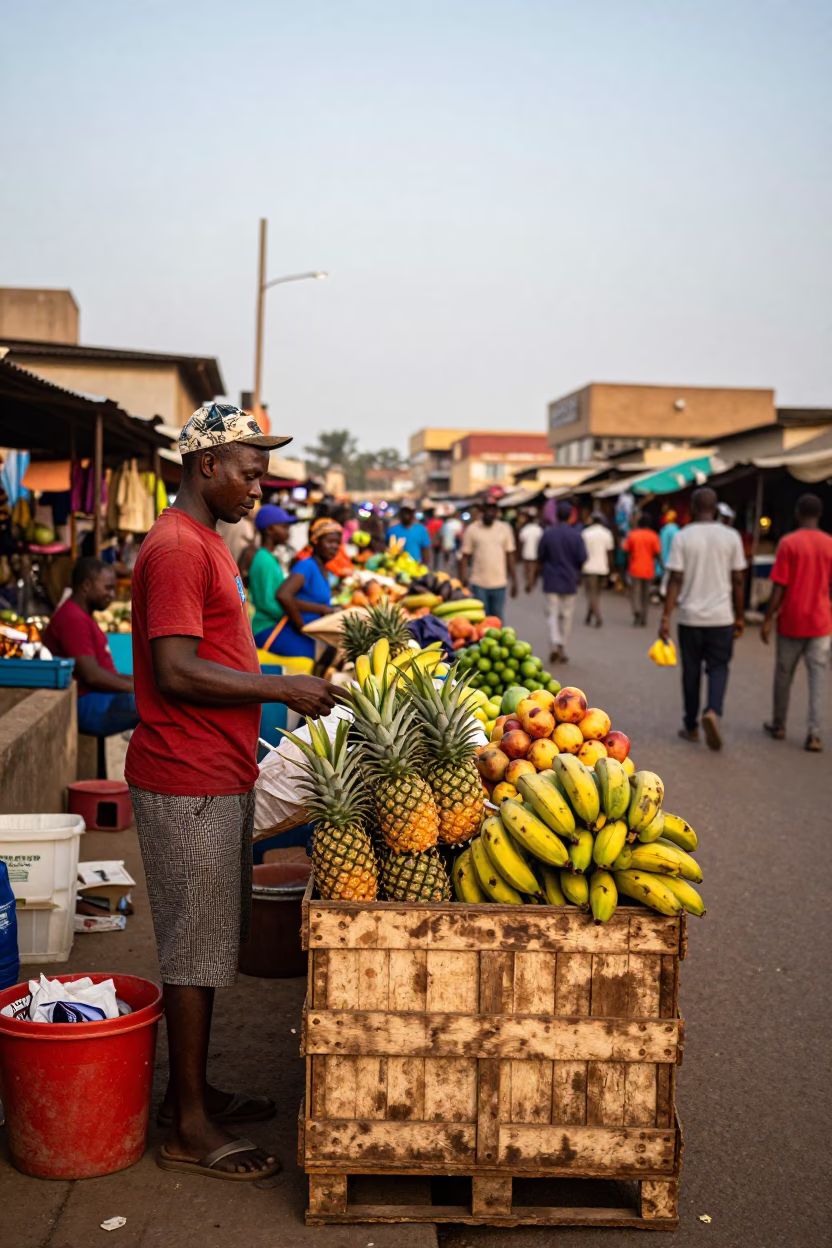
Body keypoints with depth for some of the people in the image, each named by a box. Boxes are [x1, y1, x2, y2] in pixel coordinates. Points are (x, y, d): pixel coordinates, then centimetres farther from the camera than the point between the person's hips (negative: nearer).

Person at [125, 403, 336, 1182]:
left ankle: (192, 1091, 29)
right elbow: (176, 672, -24)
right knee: (195, 950, -1)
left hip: (219, 778, 10)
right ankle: (189, 1128, 10)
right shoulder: (177, 548, -17)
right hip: (188, 786, -10)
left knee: (207, 944, 17)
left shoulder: (204, 542, 16)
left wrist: (287, 686, 15)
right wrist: (284, 688, -19)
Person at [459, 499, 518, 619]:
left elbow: (510, 556, 10)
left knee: (497, 619, 7)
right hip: (478, 584, -1)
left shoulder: (505, 528, 6)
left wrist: (514, 581, 8)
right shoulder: (472, 529, 1)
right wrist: (462, 579, -6)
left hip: (499, 583, 2)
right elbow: (465, 557, 2)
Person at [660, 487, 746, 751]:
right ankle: (713, 711, -17)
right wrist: (739, 616, 11)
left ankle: (691, 727, 20)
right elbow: (737, 580, 1)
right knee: (718, 668, 9)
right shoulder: (731, 536, -1)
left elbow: (675, 580, -9)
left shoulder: (683, 537, -5)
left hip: (690, 617, 0)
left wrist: (665, 617, -6)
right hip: (721, 617, 0)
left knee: (691, 670, 12)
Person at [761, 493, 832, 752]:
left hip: (791, 622, -2)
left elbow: (779, 587, -10)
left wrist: (768, 619, -4)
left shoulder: (788, 543, -9)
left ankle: (779, 725, 26)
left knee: (784, 674, 13)